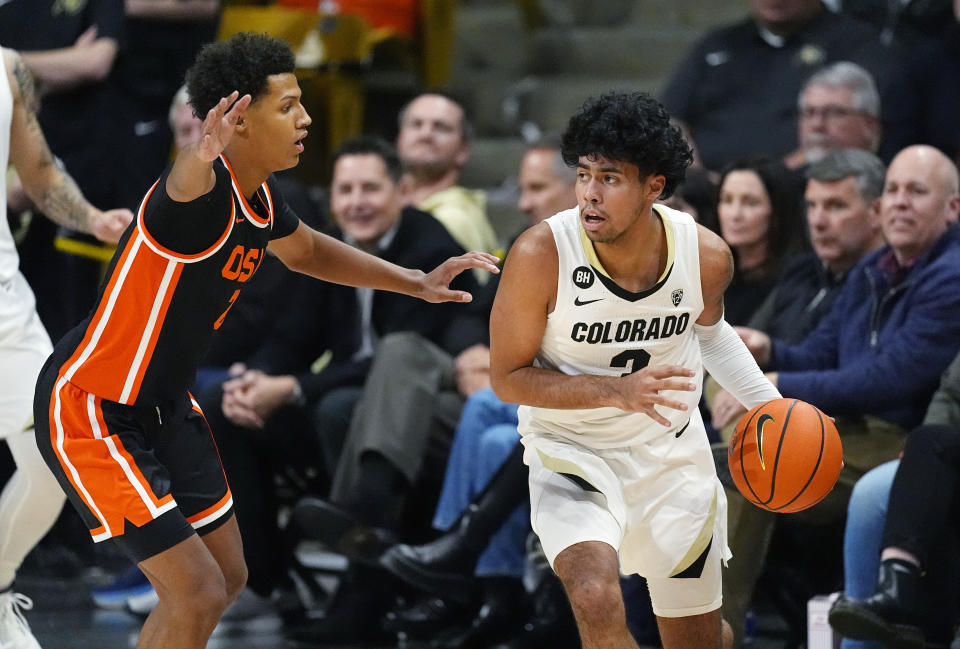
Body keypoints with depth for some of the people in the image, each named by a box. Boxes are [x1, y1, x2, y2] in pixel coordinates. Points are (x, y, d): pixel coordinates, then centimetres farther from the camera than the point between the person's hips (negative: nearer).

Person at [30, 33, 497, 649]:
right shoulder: (207, 192, -27)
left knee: (227, 579, 16)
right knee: (197, 595, -13)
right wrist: (201, 157, -78)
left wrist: (416, 282, 20)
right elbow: (184, 184, -54)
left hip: (165, 405, 10)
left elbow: (307, 251, 24)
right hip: (89, 412, -10)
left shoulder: (260, 196, 0)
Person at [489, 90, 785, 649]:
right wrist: (618, 391, -28)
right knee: (597, 603, -31)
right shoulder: (541, 255, -25)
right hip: (571, 452, -3)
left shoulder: (707, 255, -14)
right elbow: (509, 378, -16)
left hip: (672, 454, 3)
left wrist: (771, 403, 2)